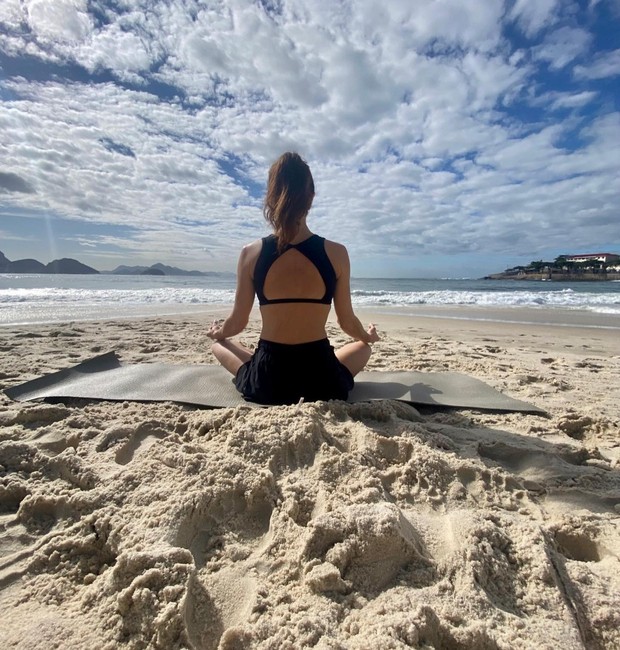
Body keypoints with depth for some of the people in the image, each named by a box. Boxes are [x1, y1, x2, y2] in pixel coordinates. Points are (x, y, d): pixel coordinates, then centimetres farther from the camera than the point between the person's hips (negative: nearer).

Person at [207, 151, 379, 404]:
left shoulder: (251, 253, -8)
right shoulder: (336, 253, -9)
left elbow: (237, 322, 2)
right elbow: (347, 322, 1)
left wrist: (217, 333, 26)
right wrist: (368, 335, 25)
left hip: (267, 382, -2)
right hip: (323, 382, 2)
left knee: (219, 345, 30)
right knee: (363, 347, 35)